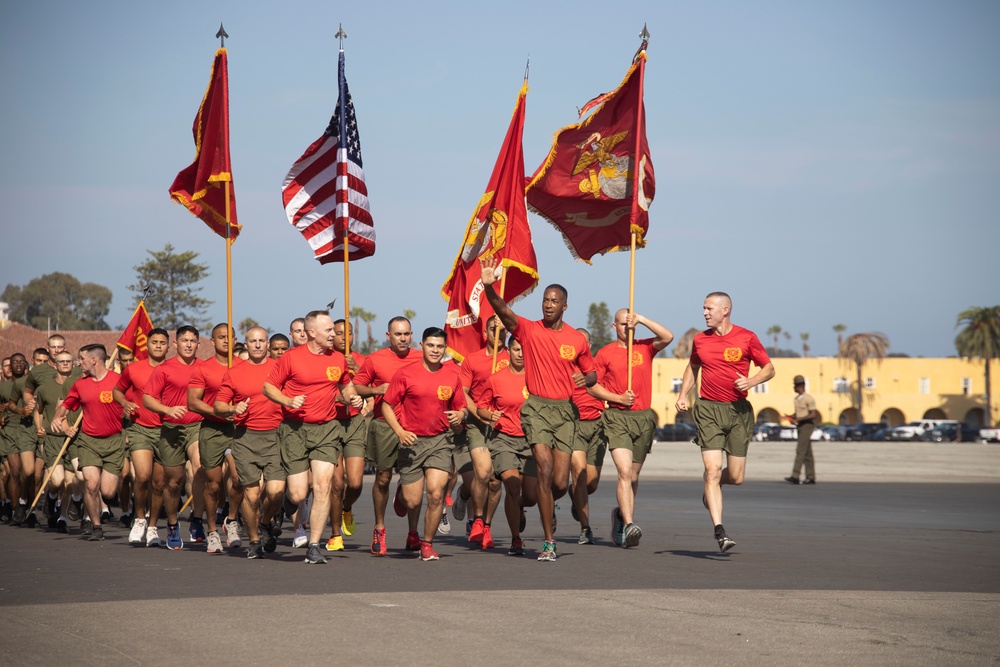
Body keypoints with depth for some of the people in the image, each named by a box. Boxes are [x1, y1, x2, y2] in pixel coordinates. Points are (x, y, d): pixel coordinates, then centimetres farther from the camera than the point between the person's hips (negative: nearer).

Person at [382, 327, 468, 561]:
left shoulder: (452, 375, 4)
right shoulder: (405, 374, -5)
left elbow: (461, 407, 15)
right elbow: (387, 405, 0)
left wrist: (460, 415, -9)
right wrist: (400, 431, -13)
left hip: (441, 440, 1)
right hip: (412, 441, -1)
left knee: (436, 493, -15)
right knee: (412, 502, 0)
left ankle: (427, 544, 4)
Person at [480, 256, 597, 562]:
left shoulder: (577, 339, 6)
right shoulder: (529, 330, 0)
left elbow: (592, 373, 18)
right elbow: (504, 311, -17)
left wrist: (586, 379, -7)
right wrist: (489, 288, -36)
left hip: (566, 410, 2)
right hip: (537, 407, -2)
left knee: (561, 479, -2)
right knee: (545, 470, -16)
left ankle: (549, 508, 36)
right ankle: (549, 542, -11)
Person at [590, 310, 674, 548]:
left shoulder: (645, 348, 9)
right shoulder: (605, 353, 3)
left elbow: (668, 336, -8)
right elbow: (593, 385, 5)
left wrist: (642, 319, -9)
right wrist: (618, 398, -8)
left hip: (644, 417, 3)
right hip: (617, 417, -3)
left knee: (633, 476, 11)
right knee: (625, 472, -17)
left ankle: (622, 513, 33)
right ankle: (628, 524, -23)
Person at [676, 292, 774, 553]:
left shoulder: (746, 338, -1)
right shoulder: (700, 340, 8)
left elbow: (769, 368, 6)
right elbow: (692, 368, 24)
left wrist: (751, 381, -13)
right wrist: (683, 395, 10)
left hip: (738, 411, -1)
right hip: (708, 410, 1)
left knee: (736, 477, 2)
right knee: (712, 469, -13)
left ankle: (711, 488, 39)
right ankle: (719, 531, -13)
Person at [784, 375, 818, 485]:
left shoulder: (809, 399, -11)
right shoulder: (797, 399, 16)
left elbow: (813, 415, -15)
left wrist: (800, 418, -22)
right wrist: (790, 416, 4)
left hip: (807, 425, -9)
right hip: (801, 426, 9)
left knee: (800, 451, -14)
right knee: (807, 453, 9)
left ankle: (795, 477, -20)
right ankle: (810, 477, 11)